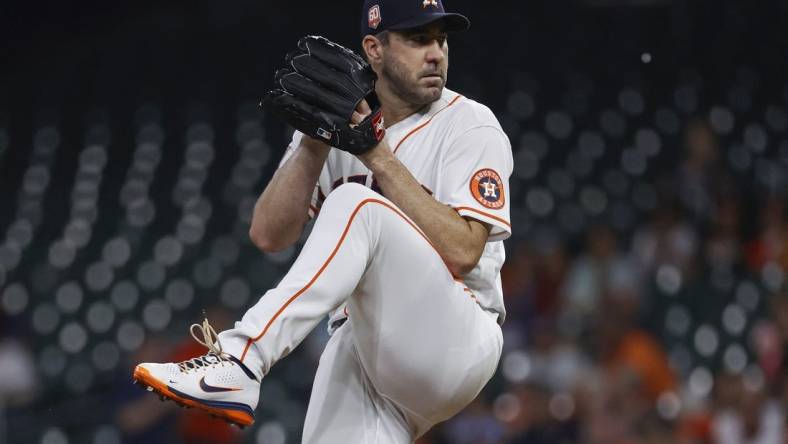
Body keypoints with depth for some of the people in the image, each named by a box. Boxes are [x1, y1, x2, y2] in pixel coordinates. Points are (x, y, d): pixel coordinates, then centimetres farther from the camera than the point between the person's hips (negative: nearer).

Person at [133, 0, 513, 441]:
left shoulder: (470, 125, -2)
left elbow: (461, 252, -15)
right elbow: (268, 234, 1)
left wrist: (379, 157, -17)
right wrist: (315, 143, -13)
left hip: (454, 343, -4)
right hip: (358, 347, 4)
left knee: (355, 206, -27)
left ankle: (238, 364, -35)